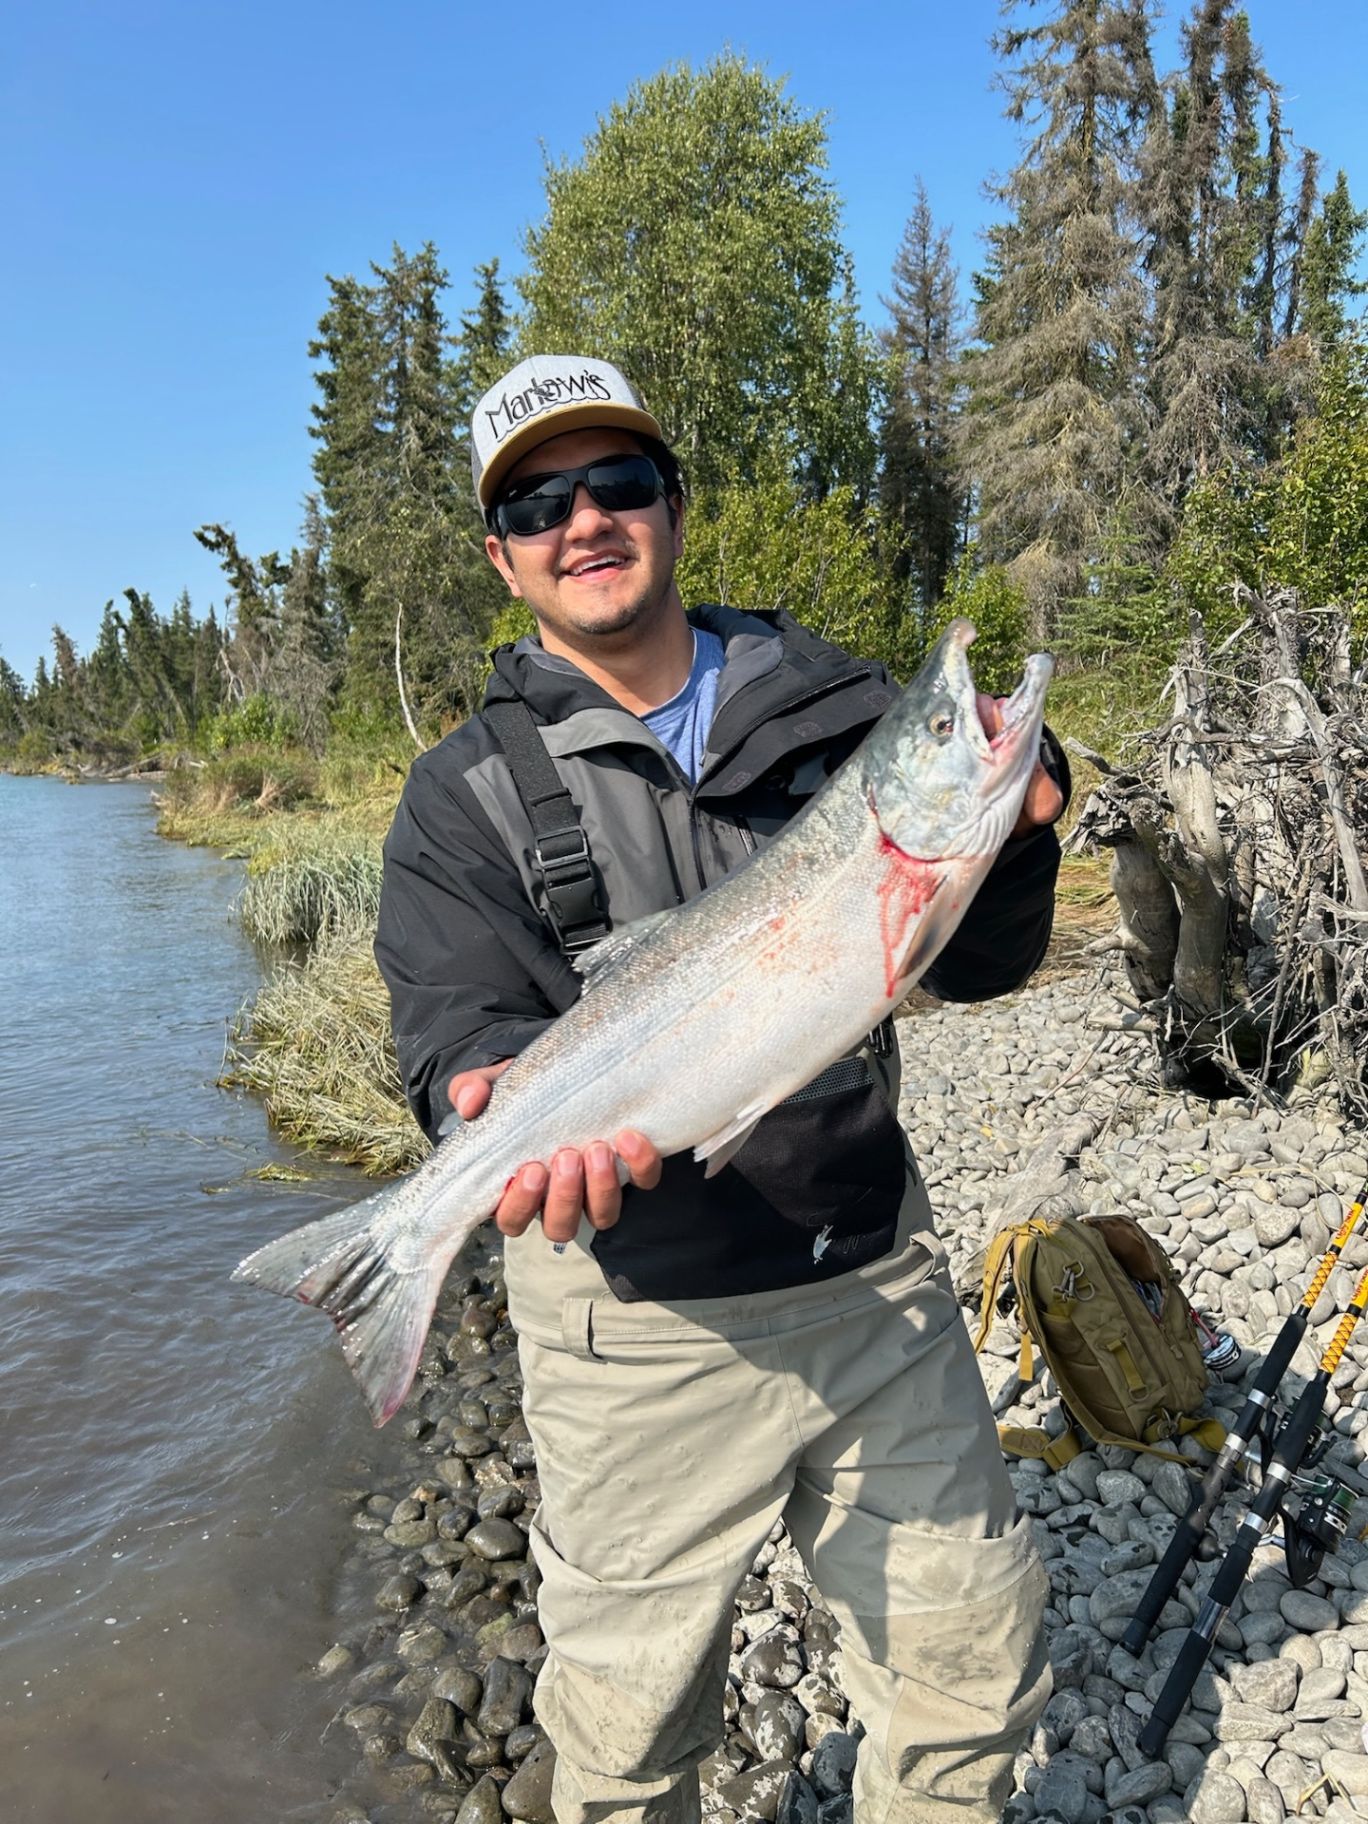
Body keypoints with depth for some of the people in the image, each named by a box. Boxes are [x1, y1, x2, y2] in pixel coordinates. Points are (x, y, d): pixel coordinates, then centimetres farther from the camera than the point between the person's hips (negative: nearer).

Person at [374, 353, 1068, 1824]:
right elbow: (458, 1027, -14)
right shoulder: (469, 793, -3)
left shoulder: (839, 711, 2)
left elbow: (973, 967, 2)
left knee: (976, 1655, 19)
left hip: (878, 1278, 3)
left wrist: (1012, 831, -18)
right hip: (644, 1328, -2)